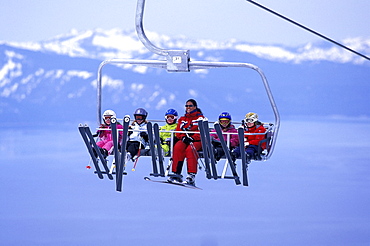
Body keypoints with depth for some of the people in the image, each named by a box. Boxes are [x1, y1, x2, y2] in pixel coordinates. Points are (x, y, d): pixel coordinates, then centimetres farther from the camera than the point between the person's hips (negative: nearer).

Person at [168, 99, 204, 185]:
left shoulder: (200, 117, 4)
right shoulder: (182, 119, 19)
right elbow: (178, 132, 12)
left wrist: (192, 138, -21)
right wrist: (183, 137, -10)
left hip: (196, 140, -4)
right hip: (184, 140, 4)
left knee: (190, 150, -35)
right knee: (177, 148, -28)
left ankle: (191, 176, -41)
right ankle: (177, 174, -30)